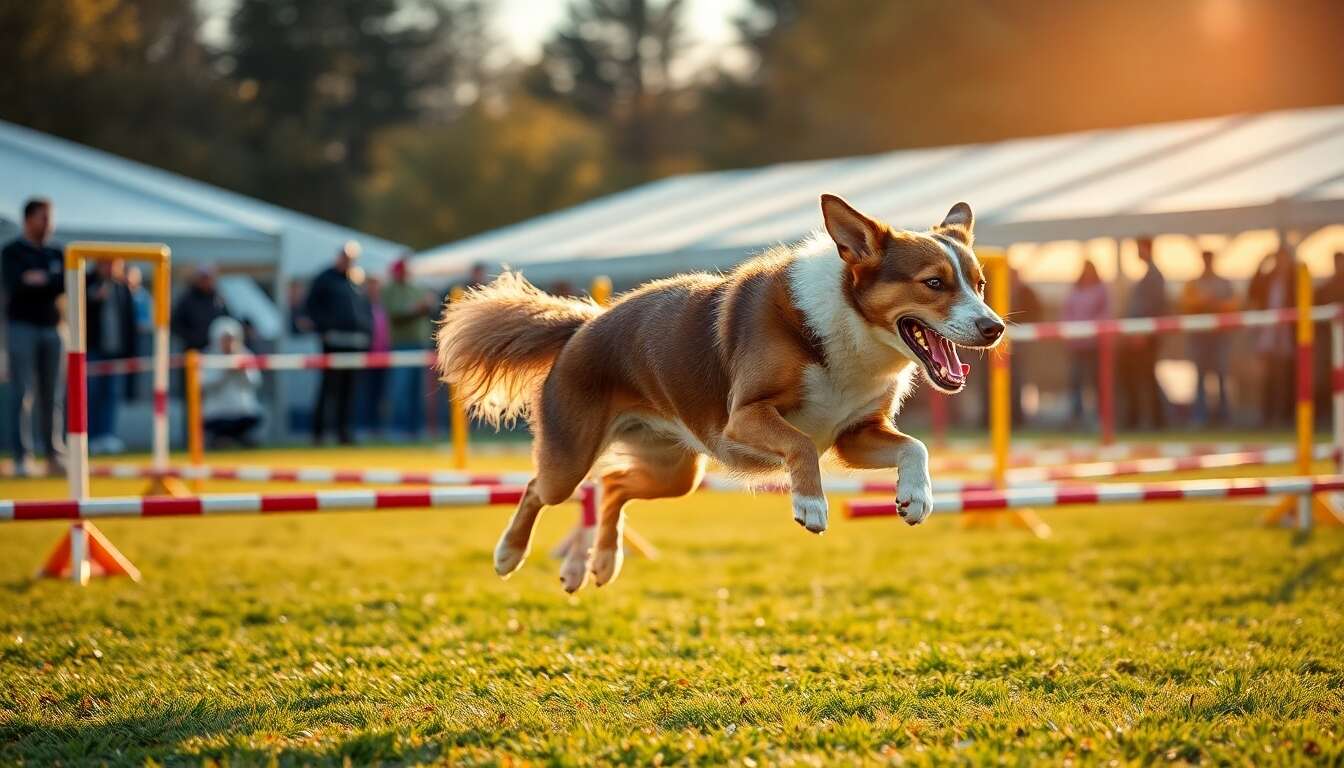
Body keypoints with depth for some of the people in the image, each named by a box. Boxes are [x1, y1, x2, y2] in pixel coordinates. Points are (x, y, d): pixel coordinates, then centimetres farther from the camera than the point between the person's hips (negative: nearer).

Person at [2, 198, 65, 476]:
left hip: (51, 328, 4)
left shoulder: (55, 255, 15)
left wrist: (42, 280, -10)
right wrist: (52, 282, -14)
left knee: (50, 396, 3)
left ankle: (54, 455, 6)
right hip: (22, 326, -4)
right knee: (22, 393, -8)